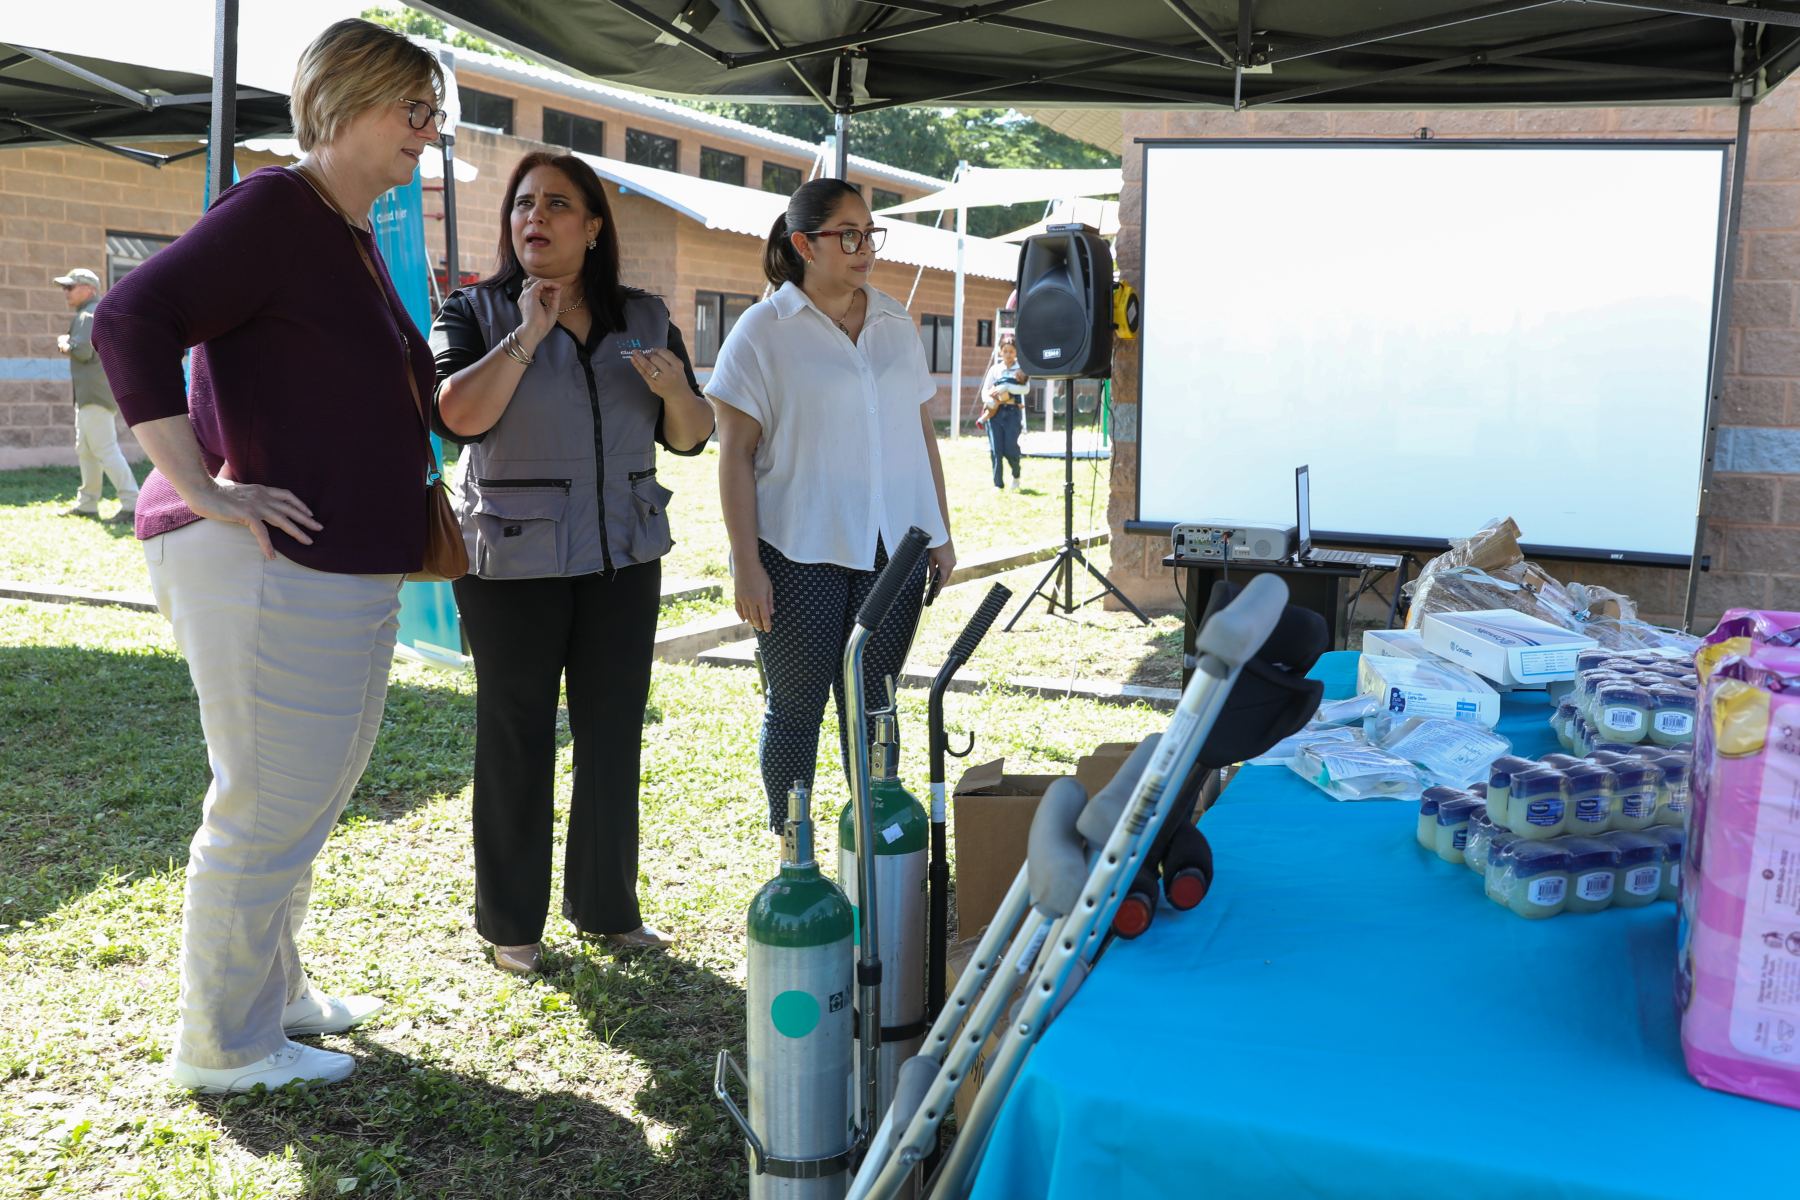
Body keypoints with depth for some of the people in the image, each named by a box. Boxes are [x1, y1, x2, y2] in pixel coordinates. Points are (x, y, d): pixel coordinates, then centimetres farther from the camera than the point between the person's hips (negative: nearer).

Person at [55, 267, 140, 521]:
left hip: (95, 394, -11)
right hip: (88, 394, 11)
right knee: (85, 450, 16)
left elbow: (82, 351, -22)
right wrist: (68, 343, 10)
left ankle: (132, 505, -18)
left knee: (105, 449, -14)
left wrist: (65, 343, -4)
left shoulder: (90, 315, -12)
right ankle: (87, 505, 23)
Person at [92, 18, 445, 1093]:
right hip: (266, 565, -10)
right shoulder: (275, 209, -11)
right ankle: (225, 1046, 16)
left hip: (349, 571, 10)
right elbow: (132, 322, -20)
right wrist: (203, 490, -22)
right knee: (266, 809, 0)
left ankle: (272, 992, 36)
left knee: (312, 797, 19)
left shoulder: (357, 238, 17)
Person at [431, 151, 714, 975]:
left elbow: (691, 437, 10)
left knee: (614, 737, 9)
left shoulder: (644, 319, 9)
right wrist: (527, 334, -16)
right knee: (516, 742, 4)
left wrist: (675, 390, -10)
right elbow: (459, 414, -17)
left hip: (625, 560, 4)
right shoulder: (476, 313, 0)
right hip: (514, 565, -3)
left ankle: (607, 906, 25)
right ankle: (510, 922, 18)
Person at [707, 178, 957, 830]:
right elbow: (736, 453, -6)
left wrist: (941, 533, 12)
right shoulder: (764, 330, -4)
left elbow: (922, 430, 15)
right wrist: (745, 563, -11)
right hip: (800, 554, -4)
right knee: (797, 705, 5)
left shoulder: (896, 322, 10)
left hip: (894, 545, 4)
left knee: (873, 704, 11)